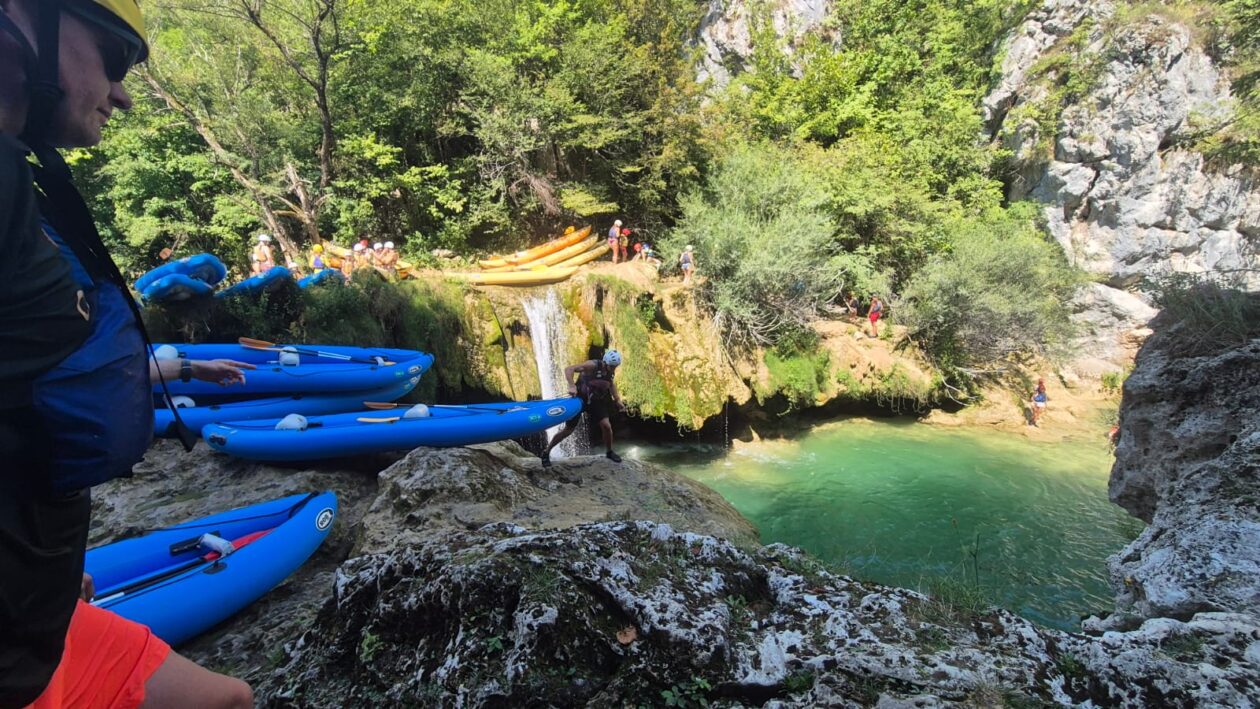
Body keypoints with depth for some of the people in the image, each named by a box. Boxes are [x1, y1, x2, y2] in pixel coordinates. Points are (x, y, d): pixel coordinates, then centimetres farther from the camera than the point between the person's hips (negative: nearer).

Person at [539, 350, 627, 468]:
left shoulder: (610, 371, -6)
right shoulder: (593, 365, -26)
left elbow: (611, 383, 16)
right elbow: (569, 369, -33)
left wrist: (618, 400, 10)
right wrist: (572, 386, -46)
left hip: (595, 401, 5)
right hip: (580, 399, -5)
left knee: (606, 426, -7)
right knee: (568, 430, 1)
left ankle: (609, 452, 19)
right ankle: (546, 452, 17)